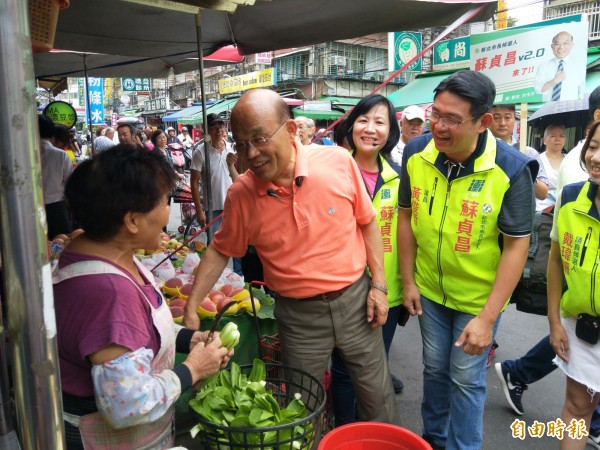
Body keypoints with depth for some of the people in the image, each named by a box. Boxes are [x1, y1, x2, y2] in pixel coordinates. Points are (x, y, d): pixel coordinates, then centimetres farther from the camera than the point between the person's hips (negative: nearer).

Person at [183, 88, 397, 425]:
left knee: (377, 396, 17)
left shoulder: (338, 161, -14)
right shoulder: (241, 194, -11)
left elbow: (367, 222, -2)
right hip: (298, 315, 0)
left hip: (354, 298, 0)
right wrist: (192, 307, -2)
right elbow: (220, 251, 3)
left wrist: (379, 285, -2)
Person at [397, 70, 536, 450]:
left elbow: (517, 246, -18)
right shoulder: (416, 153, -13)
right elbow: (406, 216, -1)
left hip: (479, 296, -3)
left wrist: (487, 318, -19)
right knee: (435, 369, 22)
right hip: (429, 289, 4)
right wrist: (408, 281, 1)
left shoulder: (512, 169, -24)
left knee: (466, 379, 11)